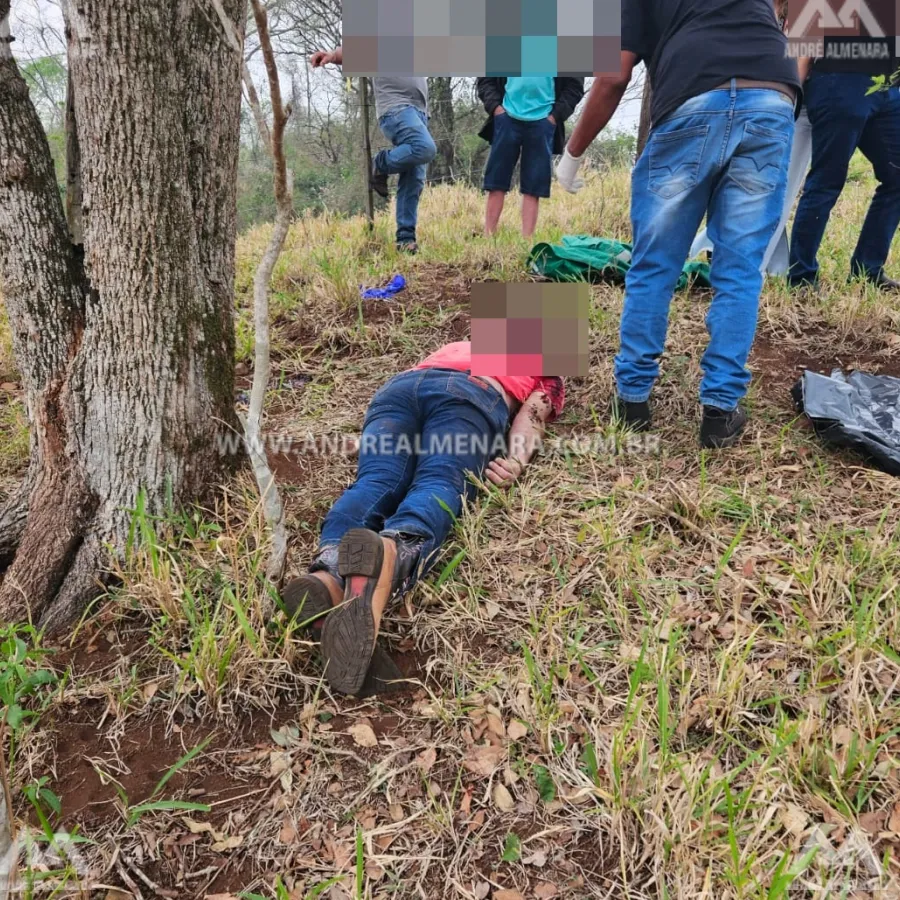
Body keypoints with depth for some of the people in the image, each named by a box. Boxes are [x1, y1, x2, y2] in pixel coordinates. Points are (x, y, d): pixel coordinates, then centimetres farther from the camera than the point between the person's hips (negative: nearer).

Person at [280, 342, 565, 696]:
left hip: (398, 386, 4)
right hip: (471, 393, -4)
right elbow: (530, 414, 11)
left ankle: (329, 572, -51)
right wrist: (515, 463, -5)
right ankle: (392, 555, -62)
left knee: (375, 483, -20)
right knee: (439, 485, -27)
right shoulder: (548, 372, 32)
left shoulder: (459, 347, 47)